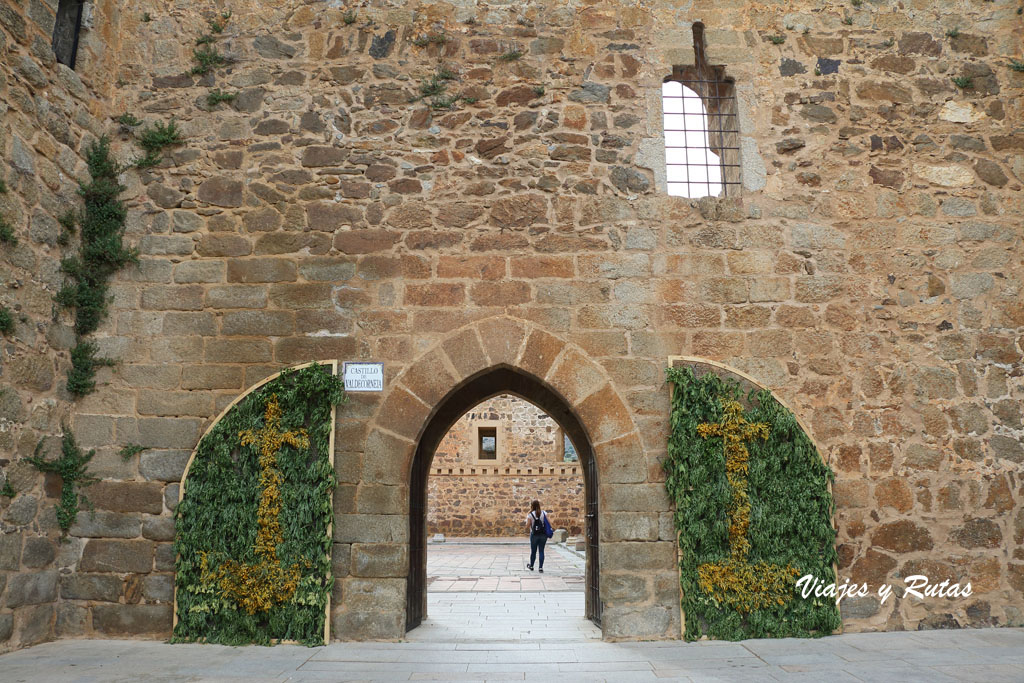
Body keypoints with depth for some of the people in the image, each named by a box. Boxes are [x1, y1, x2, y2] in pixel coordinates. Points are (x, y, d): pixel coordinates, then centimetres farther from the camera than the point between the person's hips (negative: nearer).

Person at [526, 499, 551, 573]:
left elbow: (527, 526, -9)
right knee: (541, 551, 6)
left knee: (533, 551, 12)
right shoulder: (544, 513, 0)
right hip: (543, 534, 2)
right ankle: (540, 568, 2)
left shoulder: (530, 515, -9)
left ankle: (531, 566, 28)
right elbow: (549, 522, -6)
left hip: (534, 535, -2)